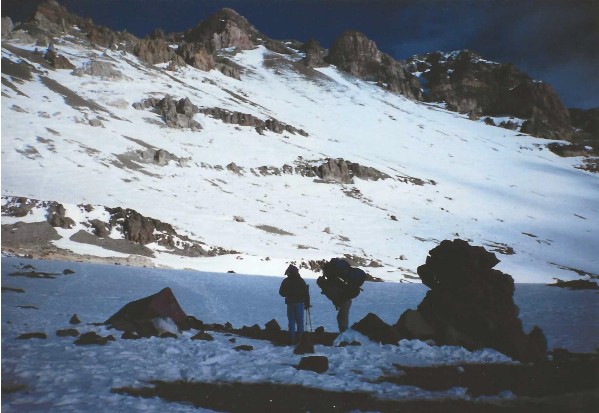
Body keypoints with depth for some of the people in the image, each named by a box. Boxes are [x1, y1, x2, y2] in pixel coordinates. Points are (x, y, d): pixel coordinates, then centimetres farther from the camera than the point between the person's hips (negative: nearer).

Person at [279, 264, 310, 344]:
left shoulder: (285, 281, 2)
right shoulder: (300, 280, -2)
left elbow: (281, 293, 9)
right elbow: (306, 293, -2)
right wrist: (307, 304, 5)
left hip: (290, 303, 2)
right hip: (299, 303, -2)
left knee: (291, 322, 7)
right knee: (300, 321, 5)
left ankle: (292, 339, 5)